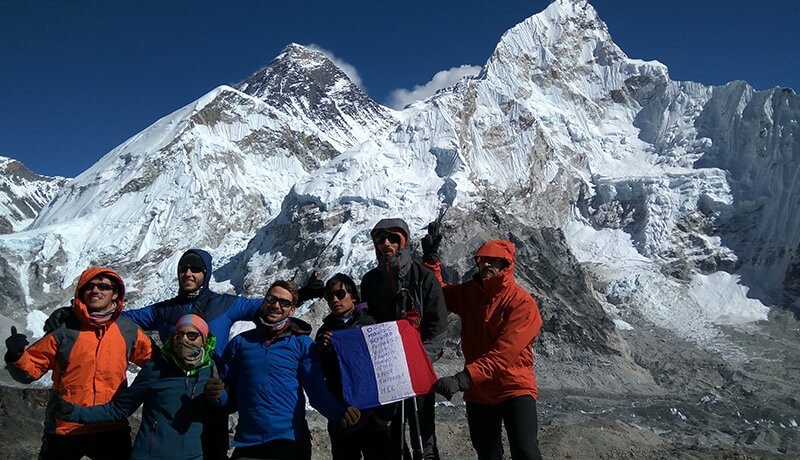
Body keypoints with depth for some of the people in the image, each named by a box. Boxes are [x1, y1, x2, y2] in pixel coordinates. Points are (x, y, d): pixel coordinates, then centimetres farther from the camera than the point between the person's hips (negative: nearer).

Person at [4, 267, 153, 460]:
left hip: (112, 431, 1)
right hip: (64, 431, -1)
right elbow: (31, 369, -1)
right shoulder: (64, 330, -3)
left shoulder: (128, 331, 2)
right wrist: (16, 356, -19)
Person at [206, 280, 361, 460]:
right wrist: (217, 394, -13)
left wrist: (340, 413, -23)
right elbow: (230, 394, 10)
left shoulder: (303, 343, 2)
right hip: (248, 442, 2)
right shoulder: (240, 342, 7)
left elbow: (317, 390, -5)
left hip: (291, 441, -1)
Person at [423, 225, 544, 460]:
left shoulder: (523, 303, -18)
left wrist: (463, 379, -34)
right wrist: (431, 257, 0)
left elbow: (502, 353, -26)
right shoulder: (470, 292, 2)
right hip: (478, 391, 6)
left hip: (514, 389, -5)